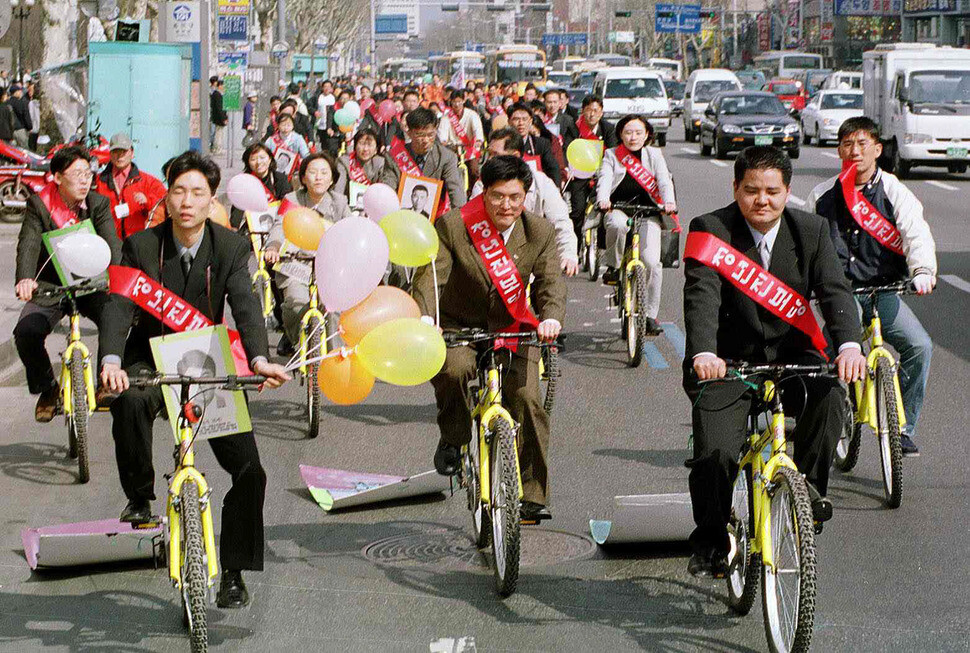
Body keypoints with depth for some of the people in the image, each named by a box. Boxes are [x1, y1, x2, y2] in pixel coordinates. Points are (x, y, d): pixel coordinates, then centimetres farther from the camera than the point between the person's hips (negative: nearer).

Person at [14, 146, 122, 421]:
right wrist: (25, 279, -39)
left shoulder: (98, 204, -1)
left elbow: (111, 244, -14)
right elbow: (28, 244, -18)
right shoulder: (39, 204, -5)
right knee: (26, 332, -24)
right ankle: (47, 389, 1)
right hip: (50, 287, -1)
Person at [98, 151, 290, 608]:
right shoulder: (141, 246, -8)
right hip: (152, 360, -1)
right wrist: (110, 361, -39)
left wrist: (259, 359, -39)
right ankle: (139, 498, -16)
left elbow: (246, 306, -19)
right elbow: (119, 306, -19)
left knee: (249, 472, -10)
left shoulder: (231, 248, -7)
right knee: (129, 400, -38)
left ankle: (234, 574, 6)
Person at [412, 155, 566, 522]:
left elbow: (550, 281, -14)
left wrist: (550, 318, -37)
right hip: (459, 327, -2)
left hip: (512, 330, 2)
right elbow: (430, 277, -21)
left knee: (527, 400, -16)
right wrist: (425, 320, -41)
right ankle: (452, 440, -3)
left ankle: (532, 496, -3)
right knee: (451, 371, -34)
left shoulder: (540, 233, -6)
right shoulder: (452, 226, -14)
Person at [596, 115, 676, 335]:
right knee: (617, 225, -39)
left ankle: (650, 315, -3)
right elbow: (604, 179, -8)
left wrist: (669, 202, -24)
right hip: (618, 209, -1)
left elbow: (664, 180, -3)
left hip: (647, 213, 1)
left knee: (652, 262, -16)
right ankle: (613, 266, -12)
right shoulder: (611, 155, 10)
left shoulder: (654, 155, 12)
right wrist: (603, 200, -30)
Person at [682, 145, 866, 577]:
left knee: (829, 396, -29)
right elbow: (702, 296, -24)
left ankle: (808, 485, -7)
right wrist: (704, 354, -43)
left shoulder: (810, 230, -2)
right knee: (715, 453, -17)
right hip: (728, 359, -2)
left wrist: (849, 346, -33)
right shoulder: (710, 230, -11)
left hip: (790, 352, 2)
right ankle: (710, 543, 8)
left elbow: (835, 292, -13)